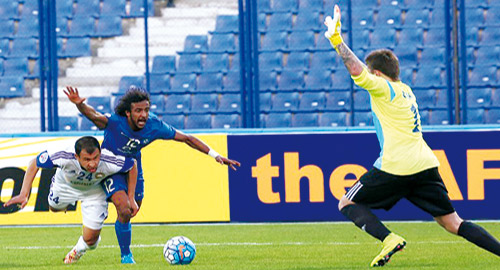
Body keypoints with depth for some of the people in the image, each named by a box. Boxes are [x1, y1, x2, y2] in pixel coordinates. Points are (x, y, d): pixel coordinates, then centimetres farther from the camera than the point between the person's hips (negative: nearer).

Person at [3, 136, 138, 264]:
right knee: (55, 207, 30)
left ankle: (78, 250, 35)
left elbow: (133, 165, -22)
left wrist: (130, 199, -17)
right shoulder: (64, 157, -45)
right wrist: (24, 194, -34)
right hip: (66, 185, 1)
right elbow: (34, 164, -28)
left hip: (94, 190, -1)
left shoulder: (109, 162, -44)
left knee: (90, 240, -2)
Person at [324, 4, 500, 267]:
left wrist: (337, 39, -15)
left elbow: (357, 71, -20)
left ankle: (389, 238, -16)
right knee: (453, 223, 8)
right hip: (425, 165, 8)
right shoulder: (405, 90, 22)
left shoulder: (384, 88, -2)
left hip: (395, 167, -8)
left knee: (347, 204, 8)